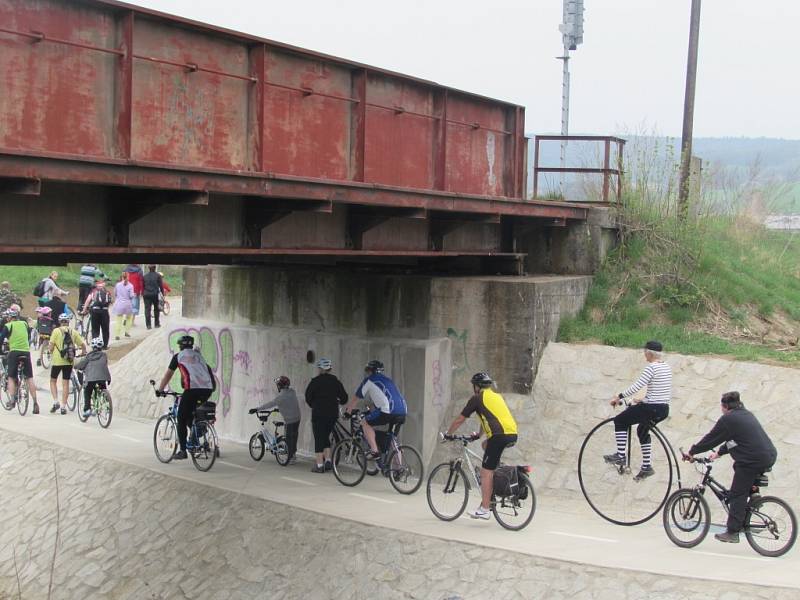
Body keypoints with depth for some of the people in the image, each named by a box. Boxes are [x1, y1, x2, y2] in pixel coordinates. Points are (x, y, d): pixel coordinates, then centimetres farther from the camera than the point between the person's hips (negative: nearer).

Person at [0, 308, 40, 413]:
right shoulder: (25, 324, 15)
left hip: (14, 352, -3)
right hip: (26, 352, 3)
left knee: (11, 377, 10)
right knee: (29, 378, 3)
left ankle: (12, 399, -7)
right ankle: (35, 402, -5)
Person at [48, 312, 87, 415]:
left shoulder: (56, 331, -5)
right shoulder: (73, 332, 3)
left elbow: (51, 345, -8)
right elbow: (83, 344, 4)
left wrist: (52, 352, 13)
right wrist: (84, 354, 22)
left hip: (57, 360, -2)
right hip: (69, 361, 2)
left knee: (53, 381, 15)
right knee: (65, 383, 7)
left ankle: (55, 402, 2)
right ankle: (63, 406, 6)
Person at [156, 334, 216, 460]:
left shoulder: (178, 356, 14)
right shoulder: (199, 356, 28)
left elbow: (168, 375, 18)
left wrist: (160, 390, 29)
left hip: (193, 388, -5)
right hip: (207, 389, 5)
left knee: (181, 419, 6)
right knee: (191, 416, 24)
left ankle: (183, 450, 1)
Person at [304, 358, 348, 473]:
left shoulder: (315, 381, -6)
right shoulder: (336, 382, 6)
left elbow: (308, 397, -6)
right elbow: (344, 398, 6)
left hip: (319, 413, -4)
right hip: (333, 413, 4)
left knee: (319, 438, 1)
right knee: (326, 436, 19)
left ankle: (319, 465, -1)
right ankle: (328, 460, 10)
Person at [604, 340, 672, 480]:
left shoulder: (651, 367, -15)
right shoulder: (667, 367, 12)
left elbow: (636, 387, -20)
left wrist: (619, 397, -10)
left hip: (652, 408, -9)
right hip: (664, 410, 9)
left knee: (620, 421, 7)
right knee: (642, 431, 30)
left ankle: (620, 455, 4)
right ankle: (647, 466, 29)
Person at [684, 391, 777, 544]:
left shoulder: (728, 419, -6)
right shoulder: (747, 414, 20)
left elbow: (711, 439, -2)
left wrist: (691, 452, 8)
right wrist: (719, 453, 30)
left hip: (753, 460, -9)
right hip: (768, 457, 9)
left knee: (737, 495, -1)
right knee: (746, 489, 25)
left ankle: (732, 532, 0)